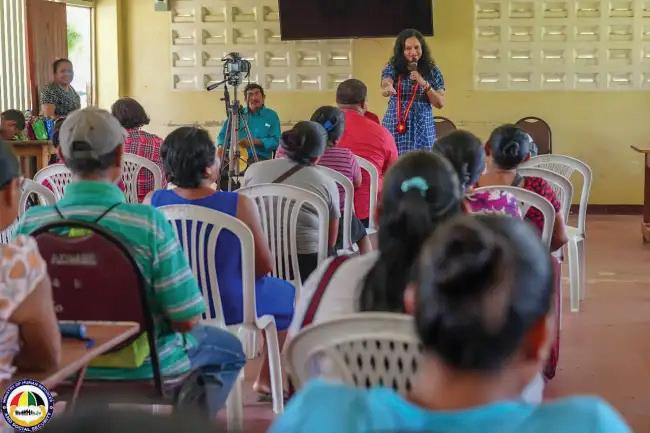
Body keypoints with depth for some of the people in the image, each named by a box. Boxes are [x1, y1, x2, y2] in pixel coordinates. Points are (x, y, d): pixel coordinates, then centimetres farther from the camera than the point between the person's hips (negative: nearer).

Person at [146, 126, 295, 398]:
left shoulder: (152, 202, -14)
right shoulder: (239, 205, -23)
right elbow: (264, 266, -14)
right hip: (229, 308, -4)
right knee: (286, 293, 26)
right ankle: (267, 379, 38)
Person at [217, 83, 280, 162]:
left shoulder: (272, 116, 8)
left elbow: (276, 141, -1)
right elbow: (223, 135, 14)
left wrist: (254, 141, -14)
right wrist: (221, 146, -8)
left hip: (262, 159, -1)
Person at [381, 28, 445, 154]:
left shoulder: (432, 71, 6)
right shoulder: (392, 68, 3)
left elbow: (440, 103, 3)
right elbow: (385, 86, -17)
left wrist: (424, 84, -11)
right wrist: (387, 89, -41)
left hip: (423, 130, 1)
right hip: (396, 128, -1)